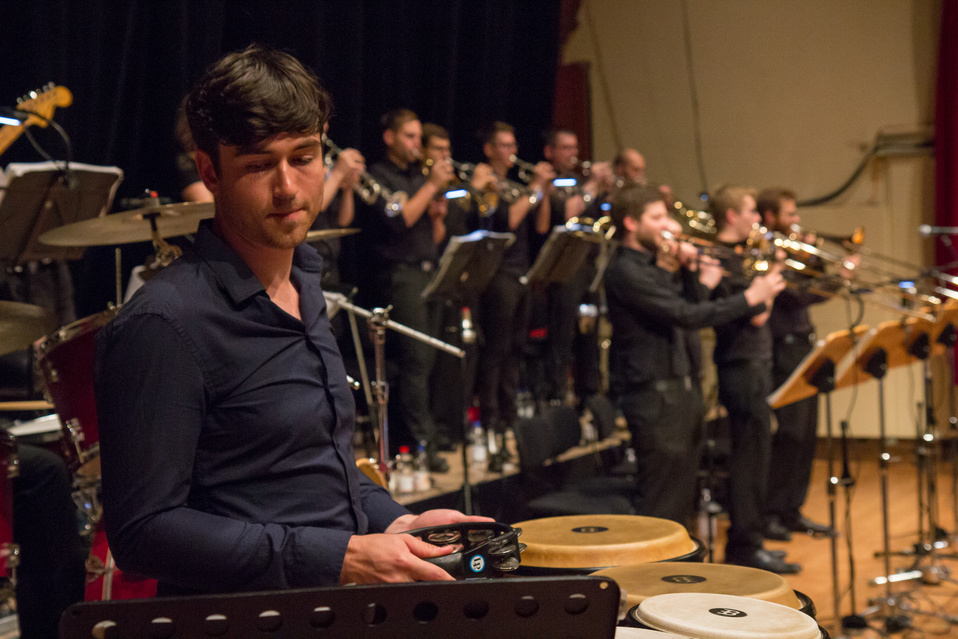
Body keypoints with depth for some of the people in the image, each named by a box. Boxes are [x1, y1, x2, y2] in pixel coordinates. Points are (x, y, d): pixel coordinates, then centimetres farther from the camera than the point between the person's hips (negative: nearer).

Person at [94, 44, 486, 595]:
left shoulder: (304, 284, 11)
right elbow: (142, 532, -18)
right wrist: (339, 558, -20)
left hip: (351, 604, 7)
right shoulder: (165, 326, -16)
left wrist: (395, 522, 6)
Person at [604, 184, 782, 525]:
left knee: (682, 493, 16)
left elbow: (695, 305, 17)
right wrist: (750, 298, -17)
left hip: (682, 386, 10)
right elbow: (686, 315, -22)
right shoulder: (626, 272, -16)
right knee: (659, 499, -5)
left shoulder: (655, 265, 15)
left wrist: (691, 270, 2)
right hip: (655, 392, -10)